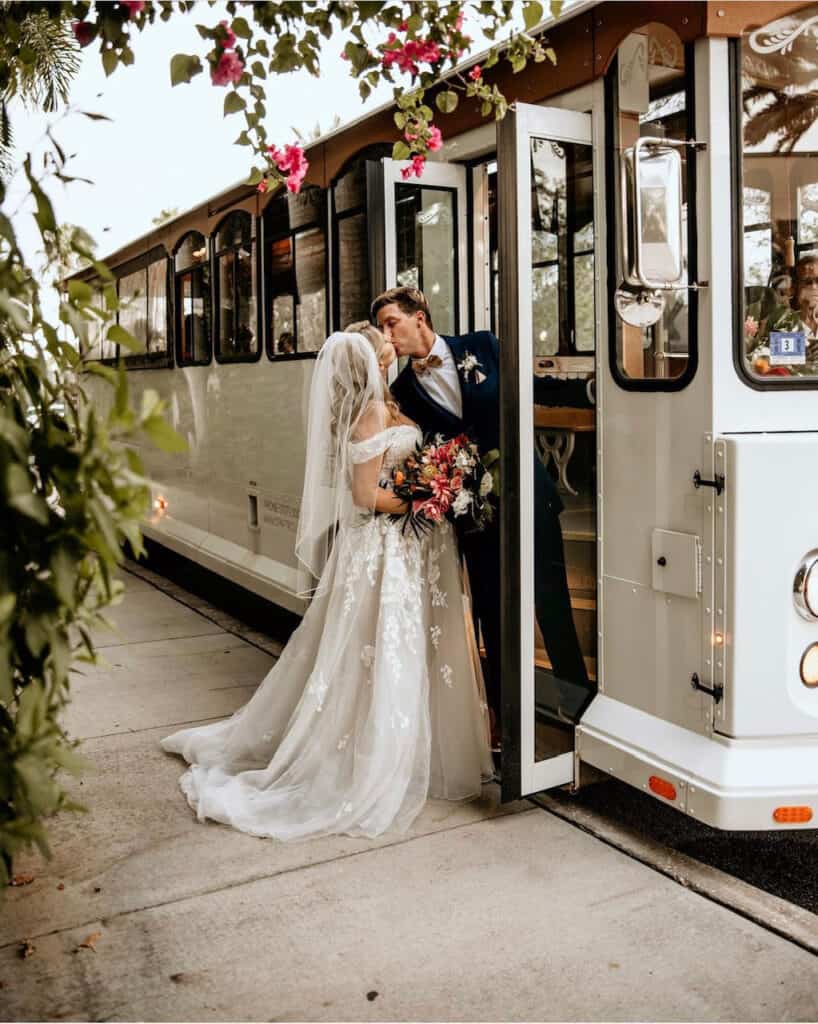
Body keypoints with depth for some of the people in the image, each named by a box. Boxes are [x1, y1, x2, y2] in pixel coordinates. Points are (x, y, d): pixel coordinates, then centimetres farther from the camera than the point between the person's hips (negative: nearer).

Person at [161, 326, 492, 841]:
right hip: (389, 547, -9)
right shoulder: (372, 412, -18)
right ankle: (371, 767, 10)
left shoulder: (385, 404, 10)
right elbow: (367, 496, -20)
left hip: (407, 545, 9)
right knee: (385, 656, -1)